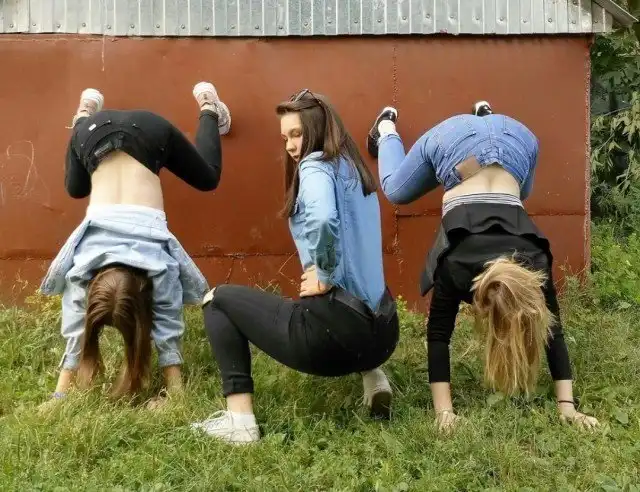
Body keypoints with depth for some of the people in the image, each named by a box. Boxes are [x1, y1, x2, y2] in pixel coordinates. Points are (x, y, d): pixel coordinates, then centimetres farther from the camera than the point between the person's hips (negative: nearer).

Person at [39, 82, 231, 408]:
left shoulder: (159, 265, -29)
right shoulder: (80, 264, -25)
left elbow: (168, 329, -22)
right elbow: (74, 331, -18)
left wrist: (176, 394, -20)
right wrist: (59, 395, -18)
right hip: (96, 134, 2)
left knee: (207, 178, 22)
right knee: (75, 188, 31)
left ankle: (208, 106, 37)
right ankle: (87, 111, 44)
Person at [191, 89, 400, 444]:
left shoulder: (315, 165, -6)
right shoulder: (355, 170, 18)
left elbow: (323, 219, -29)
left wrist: (324, 277, -15)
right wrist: (329, 273, 9)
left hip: (338, 331, -8)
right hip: (382, 331, 9)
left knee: (218, 299, 11)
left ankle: (240, 420, 3)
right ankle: (372, 375, 19)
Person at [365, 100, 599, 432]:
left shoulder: (535, 264, -27)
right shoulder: (454, 267, -31)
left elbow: (551, 330, -19)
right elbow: (438, 335, -25)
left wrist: (568, 406, -21)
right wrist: (444, 411, -29)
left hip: (514, 138, 2)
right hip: (453, 142, -1)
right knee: (396, 191, 22)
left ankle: (485, 116, 44)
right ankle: (387, 129, 46)